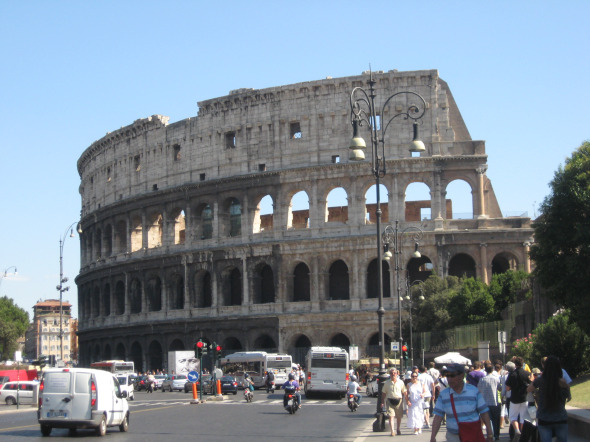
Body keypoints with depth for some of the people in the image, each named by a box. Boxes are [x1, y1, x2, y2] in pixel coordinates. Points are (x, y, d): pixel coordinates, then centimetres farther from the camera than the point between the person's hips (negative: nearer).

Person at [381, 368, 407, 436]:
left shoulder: (400, 382, 5)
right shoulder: (387, 383, 5)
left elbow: (405, 392, 7)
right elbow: (384, 393, 9)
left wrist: (407, 401, 0)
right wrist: (382, 402, 4)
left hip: (398, 400, 1)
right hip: (390, 400, -1)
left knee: (399, 416, 11)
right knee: (391, 416, -12)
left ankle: (398, 430, 31)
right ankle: (392, 431, -16)